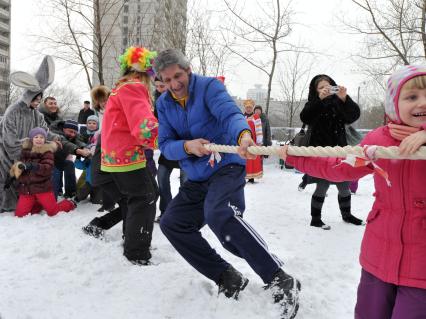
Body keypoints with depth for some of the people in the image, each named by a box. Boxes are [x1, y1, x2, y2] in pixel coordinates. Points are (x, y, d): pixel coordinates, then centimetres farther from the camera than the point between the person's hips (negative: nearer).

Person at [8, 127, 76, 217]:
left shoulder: (47, 151, -5)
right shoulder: (25, 150, 12)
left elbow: (48, 168, -18)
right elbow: (19, 164, 28)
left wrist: (33, 166, -30)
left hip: (42, 187, -5)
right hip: (26, 188, 5)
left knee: (52, 212, -6)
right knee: (20, 214, 0)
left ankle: (69, 204, 24)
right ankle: (38, 205, 28)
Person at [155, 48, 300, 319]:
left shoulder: (209, 86, -9)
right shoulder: (164, 104, 7)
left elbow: (230, 113, -28)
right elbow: (165, 145, -1)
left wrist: (243, 134, -51)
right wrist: (187, 146, -23)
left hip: (226, 167, -7)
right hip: (196, 178, 8)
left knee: (218, 214, -34)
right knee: (171, 223, 2)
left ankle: (281, 280, -26)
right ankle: (227, 278, 7)